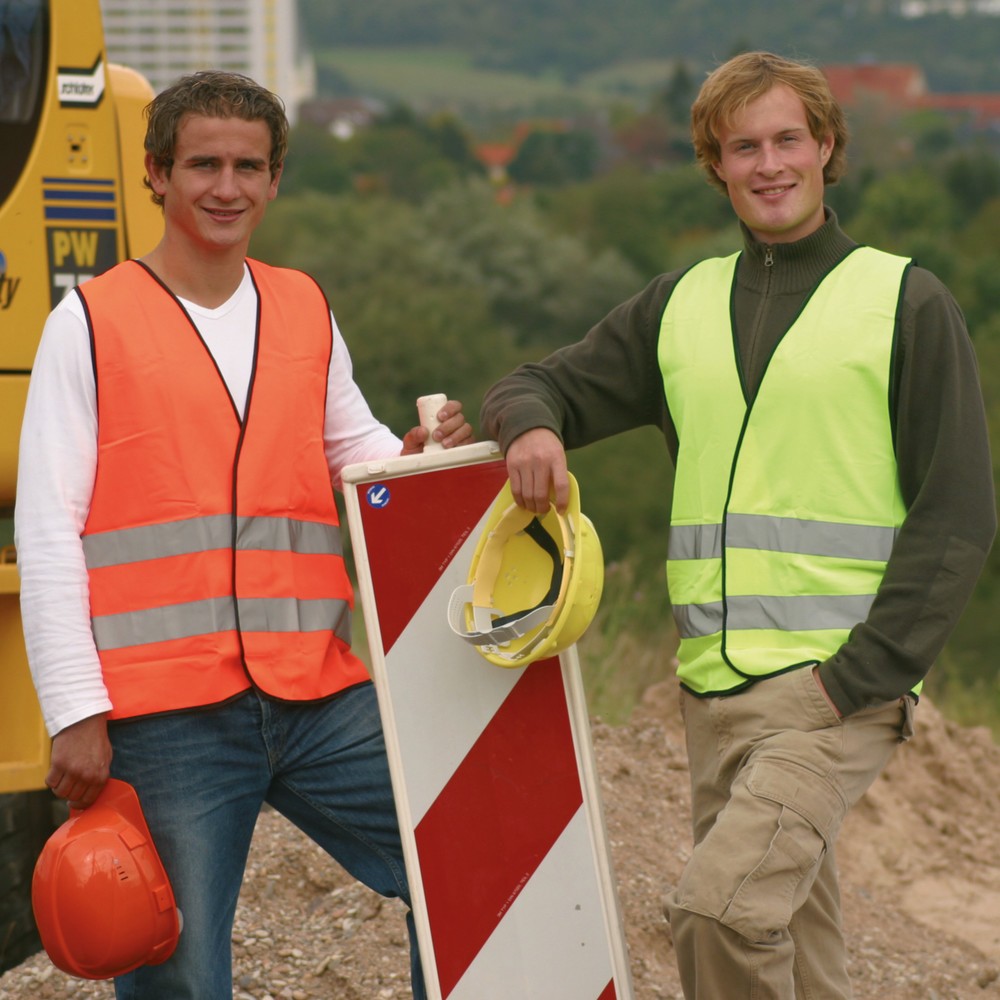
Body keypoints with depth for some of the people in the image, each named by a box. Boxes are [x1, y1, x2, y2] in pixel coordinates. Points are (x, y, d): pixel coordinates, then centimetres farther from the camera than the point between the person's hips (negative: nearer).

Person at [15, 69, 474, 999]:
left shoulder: (306, 309, 13)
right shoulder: (92, 323, -1)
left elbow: (351, 444, 26)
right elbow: (47, 532, -4)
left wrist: (419, 454, 0)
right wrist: (76, 714, -11)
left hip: (320, 699, 5)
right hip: (163, 715, -4)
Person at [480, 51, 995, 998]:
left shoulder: (905, 302, 1)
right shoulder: (681, 304, 15)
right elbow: (542, 386, 20)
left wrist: (864, 672, -13)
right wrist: (530, 424, -6)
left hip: (839, 684, -6)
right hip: (714, 688, 6)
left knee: (718, 903, -23)